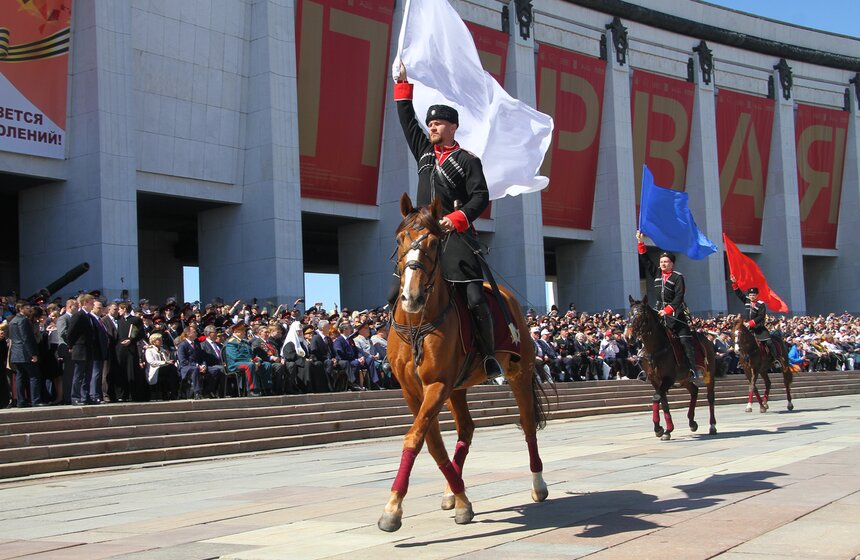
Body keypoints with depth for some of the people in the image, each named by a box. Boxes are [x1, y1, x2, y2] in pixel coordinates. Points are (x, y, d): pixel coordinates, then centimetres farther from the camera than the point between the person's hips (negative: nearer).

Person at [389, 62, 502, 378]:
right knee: (396, 294, -1)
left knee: (474, 296, -13)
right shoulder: (424, 152, 17)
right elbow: (407, 120, 23)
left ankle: (489, 357, -2)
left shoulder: (467, 160, 1)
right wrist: (403, 83, 22)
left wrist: (458, 218, -23)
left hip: (456, 236, -6)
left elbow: (481, 197, -7)